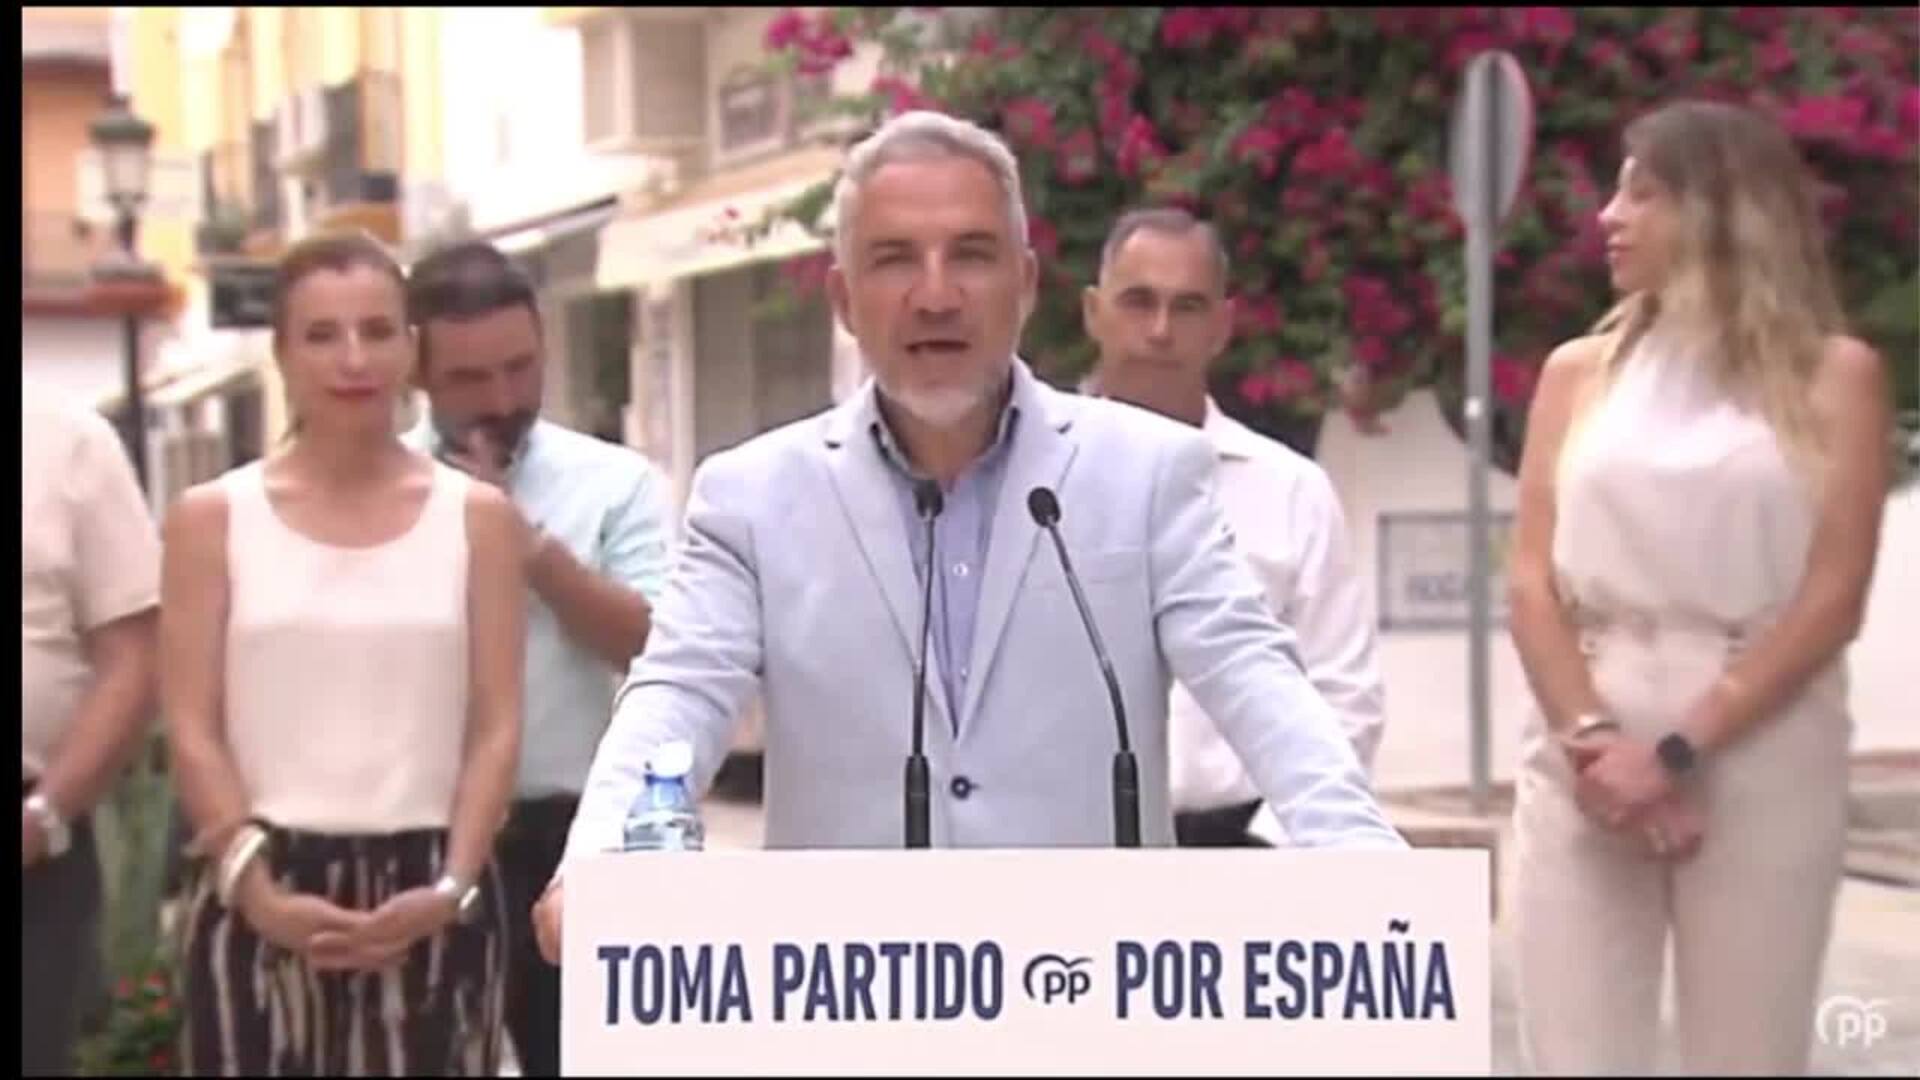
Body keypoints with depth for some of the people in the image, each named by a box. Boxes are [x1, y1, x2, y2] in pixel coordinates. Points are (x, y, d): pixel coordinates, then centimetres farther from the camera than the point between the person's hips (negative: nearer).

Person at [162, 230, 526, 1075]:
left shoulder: (478, 517, 7)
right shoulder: (212, 518, 6)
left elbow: (496, 726, 3)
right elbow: (193, 731, 0)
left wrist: (452, 887, -10)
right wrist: (255, 887, -12)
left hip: (428, 896, 1)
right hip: (262, 897, 0)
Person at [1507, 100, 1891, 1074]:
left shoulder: (1832, 373, 5)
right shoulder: (1580, 372, 13)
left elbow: (1832, 598, -4)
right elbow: (1533, 583, 6)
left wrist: (1680, 752, -13)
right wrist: (1591, 736, -11)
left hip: (1762, 753, -2)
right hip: (1587, 755, 2)